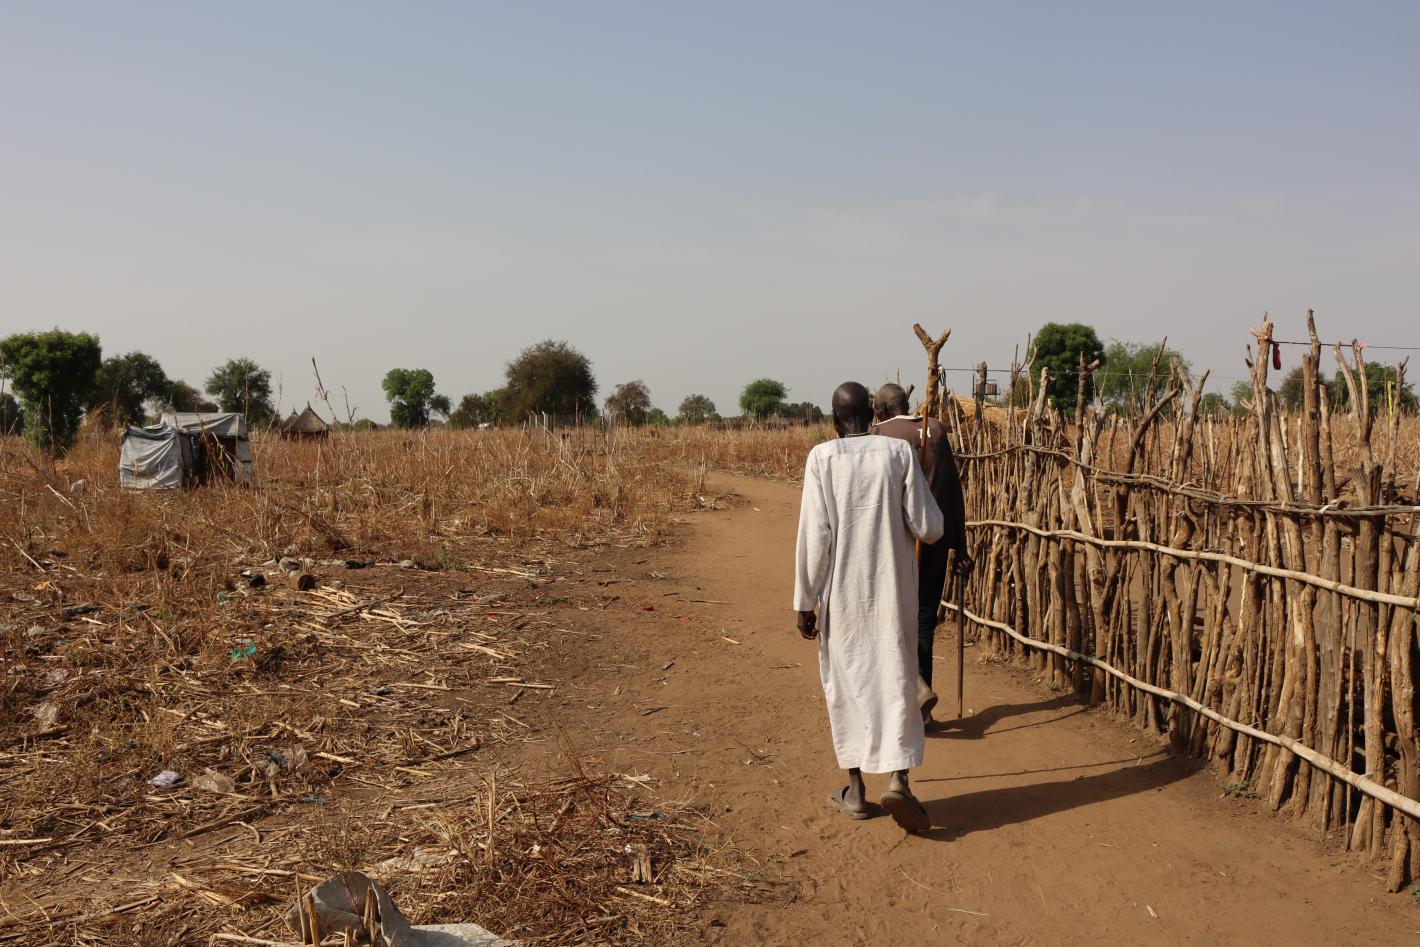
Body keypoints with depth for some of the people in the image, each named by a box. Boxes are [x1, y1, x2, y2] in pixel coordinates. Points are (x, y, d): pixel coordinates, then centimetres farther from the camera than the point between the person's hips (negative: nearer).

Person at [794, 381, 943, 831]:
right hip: (893, 589, 1)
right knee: (896, 680, 8)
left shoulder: (822, 457, -7)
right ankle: (898, 780, -7)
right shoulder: (899, 451, -3)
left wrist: (805, 602, -3)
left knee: (847, 682, 12)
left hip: (843, 592, -1)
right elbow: (929, 528, -4)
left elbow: (814, 535, -9)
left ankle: (856, 790, 20)